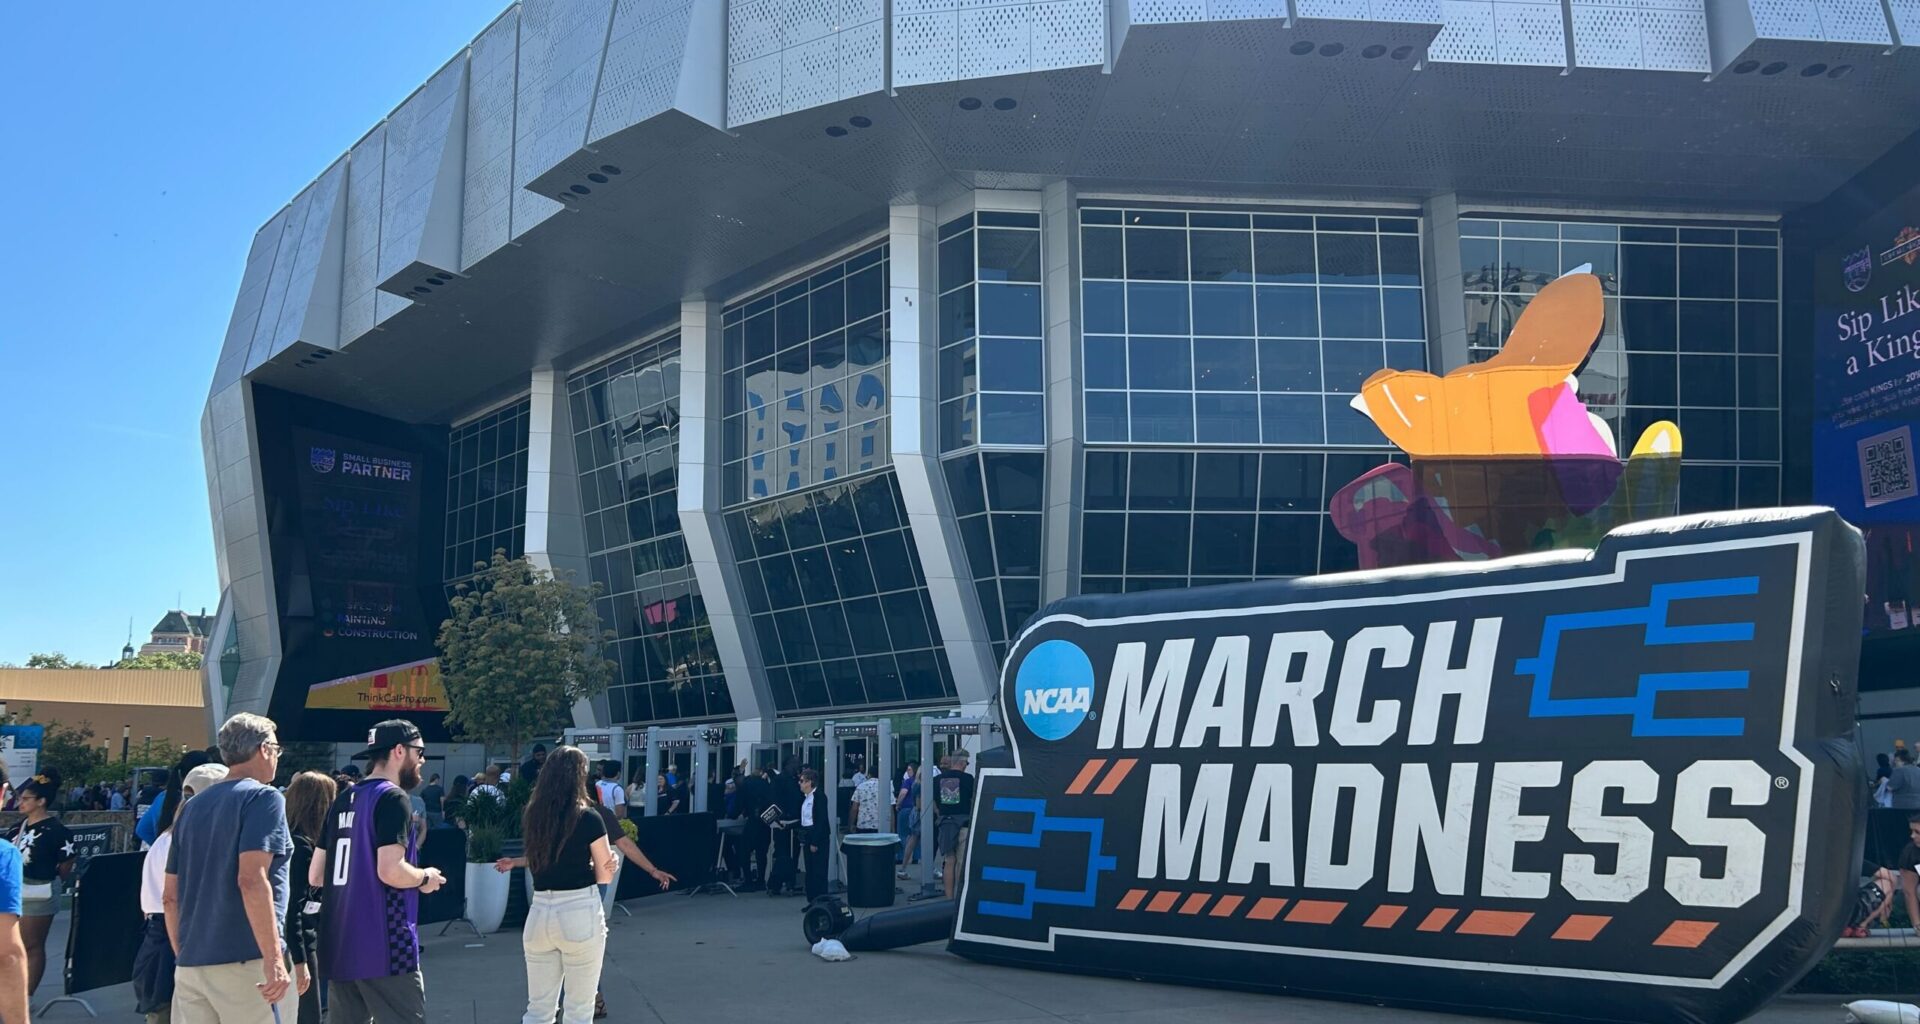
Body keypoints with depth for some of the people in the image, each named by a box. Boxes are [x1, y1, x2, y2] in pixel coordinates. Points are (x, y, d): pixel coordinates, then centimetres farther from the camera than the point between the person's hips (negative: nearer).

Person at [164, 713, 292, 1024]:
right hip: (246, 962, -7)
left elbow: (170, 896, 16)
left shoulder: (192, 806, 15)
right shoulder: (263, 797, -7)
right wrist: (274, 959, -21)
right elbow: (251, 880, -19)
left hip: (191, 964, 7)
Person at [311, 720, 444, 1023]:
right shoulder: (393, 798, -11)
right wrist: (425, 878, -4)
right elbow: (390, 871, -22)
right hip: (384, 948, -8)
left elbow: (316, 876, 17)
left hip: (340, 947, 8)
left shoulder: (342, 801, 14)